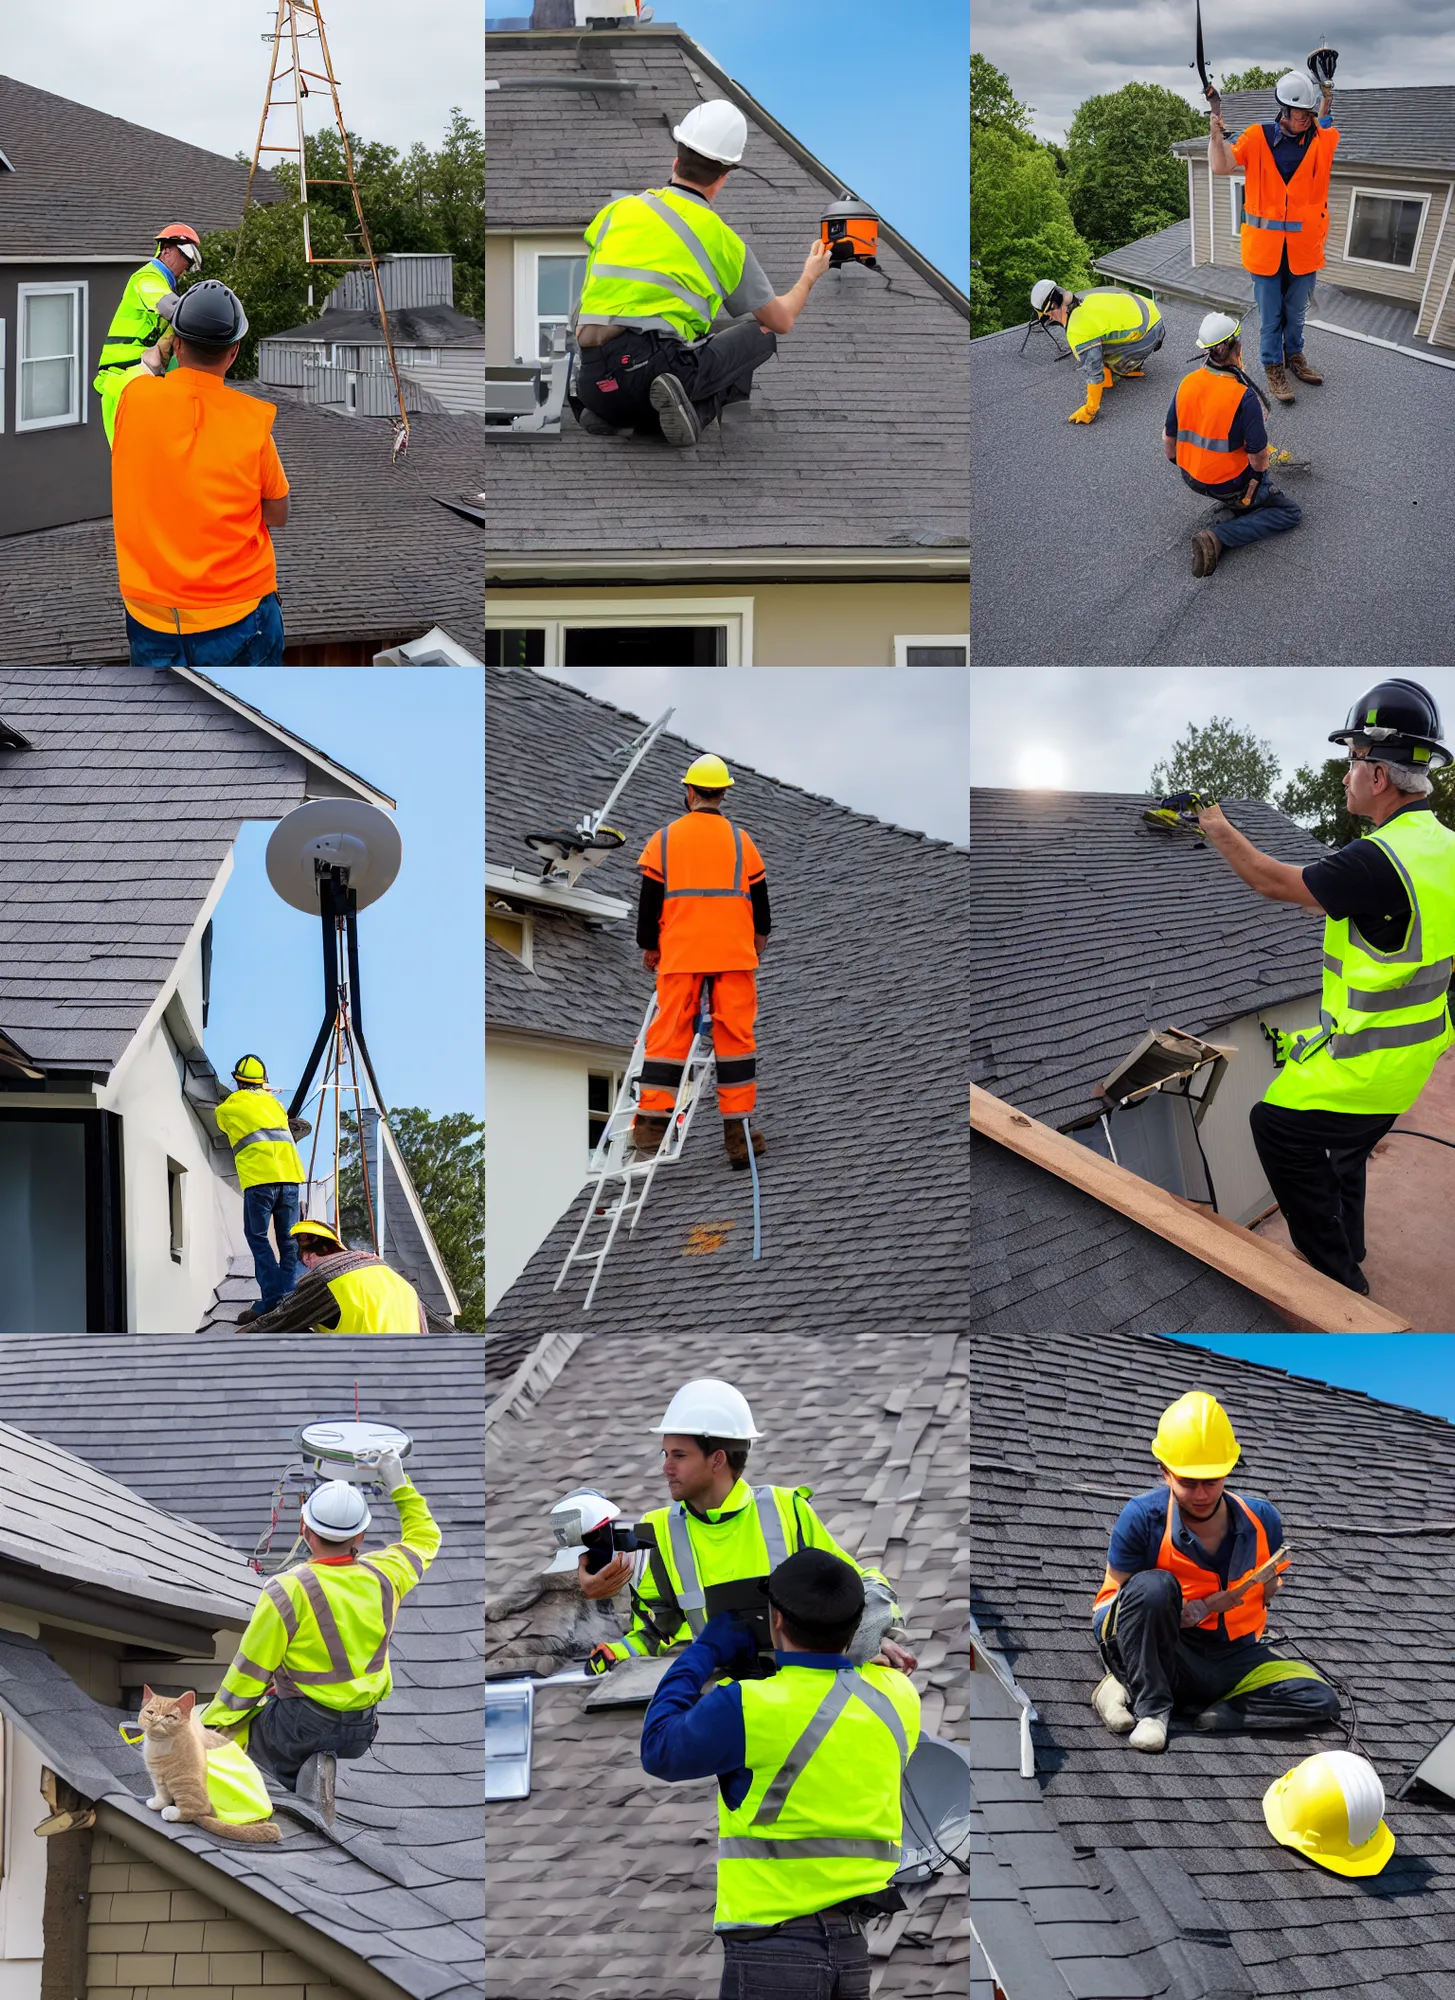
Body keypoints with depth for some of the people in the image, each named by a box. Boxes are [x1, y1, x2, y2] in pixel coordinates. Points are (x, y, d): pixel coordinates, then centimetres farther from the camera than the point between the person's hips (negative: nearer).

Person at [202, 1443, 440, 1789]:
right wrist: (398, 1484, 23)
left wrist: (213, 1723, -2)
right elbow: (424, 1539, 19)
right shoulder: (382, 1577, -4)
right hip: (361, 1733, 6)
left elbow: (248, 1673, -13)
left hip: (298, 1730, -6)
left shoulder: (288, 1591, -19)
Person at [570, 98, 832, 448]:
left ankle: (610, 414, 5)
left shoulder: (618, 210, 17)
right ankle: (695, 408, -8)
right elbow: (781, 321, 23)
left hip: (592, 382, 4)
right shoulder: (722, 240, 10)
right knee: (760, 331, 15)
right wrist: (809, 277, 43)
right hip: (653, 364, -4)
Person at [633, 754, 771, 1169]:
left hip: (680, 954, 0)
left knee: (669, 1034, 3)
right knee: (735, 1037, 2)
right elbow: (759, 900, 11)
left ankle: (651, 1122, 0)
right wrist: (758, 946, 26)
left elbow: (649, 900, 5)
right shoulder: (740, 841, 3)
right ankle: (737, 1130, 0)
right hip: (734, 955, 0)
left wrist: (649, 947, 18)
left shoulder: (663, 840, 2)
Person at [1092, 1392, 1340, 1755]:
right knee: (1153, 1585, -35)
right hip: (1162, 1651, -4)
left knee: (1319, 1700, -16)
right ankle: (1150, 1707, -21)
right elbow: (1117, 1596, -11)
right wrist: (1171, 1615, -26)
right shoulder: (1143, 1517, -16)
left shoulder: (1260, 1520, -4)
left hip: (1230, 1656, 4)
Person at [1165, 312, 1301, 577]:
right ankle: (1218, 539, -7)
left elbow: (1169, 439, 2)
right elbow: (1258, 459, -22)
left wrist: (1180, 465, 23)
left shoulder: (1186, 384, -11)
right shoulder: (1244, 397, -29)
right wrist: (1260, 473, 2)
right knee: (1291, 514, 9)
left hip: (1191, 476, 8)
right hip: (1230, 484, -8)